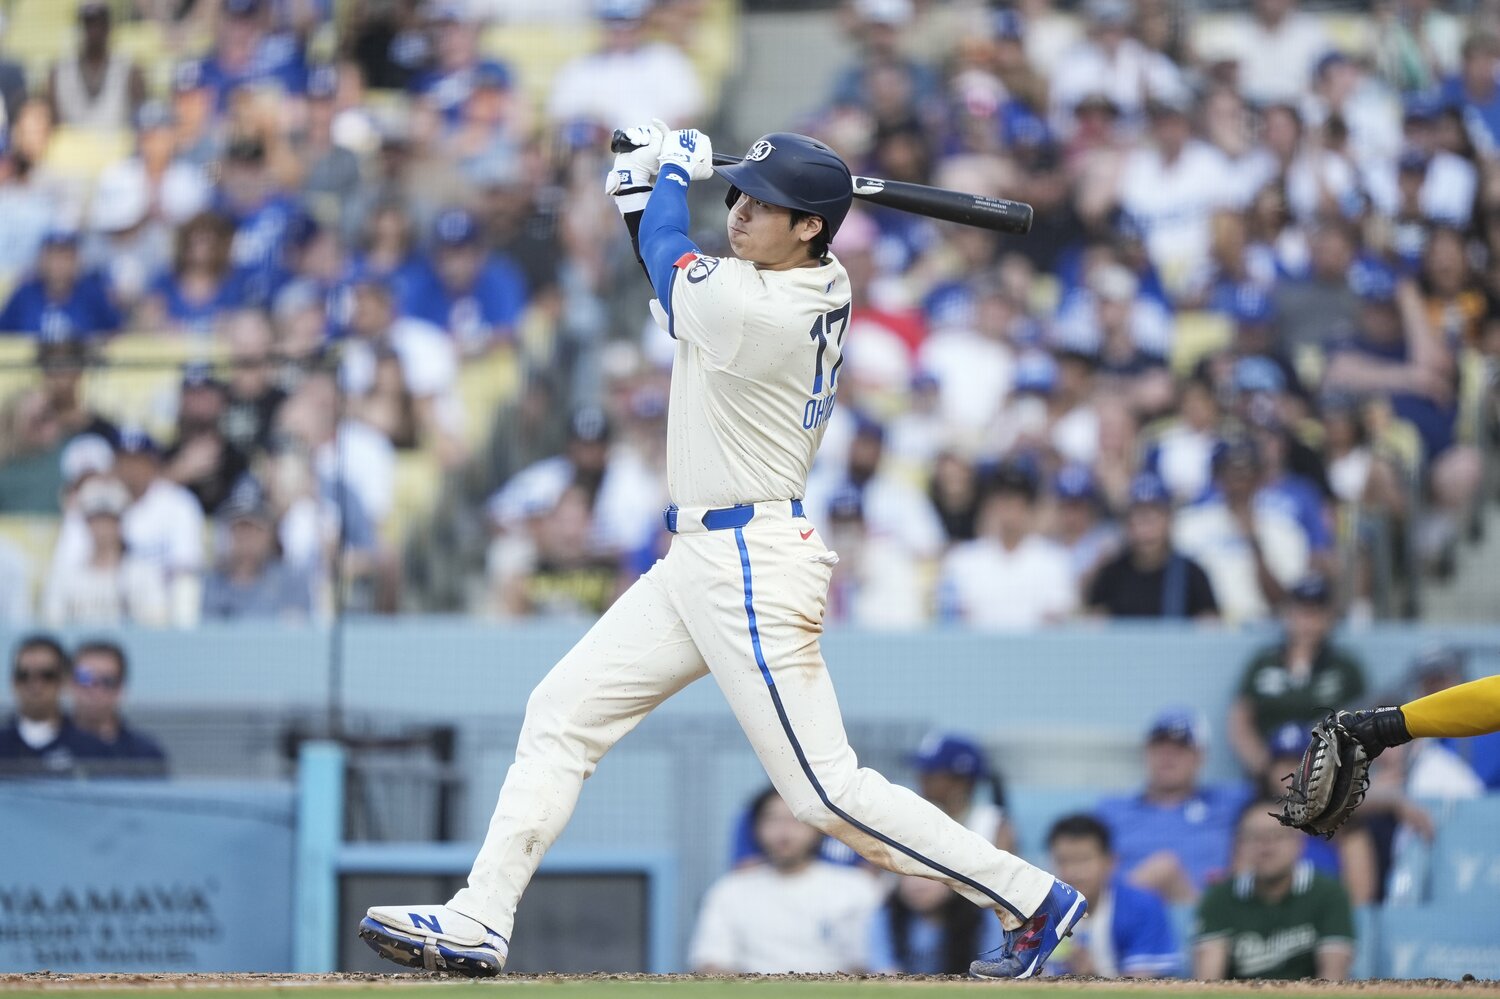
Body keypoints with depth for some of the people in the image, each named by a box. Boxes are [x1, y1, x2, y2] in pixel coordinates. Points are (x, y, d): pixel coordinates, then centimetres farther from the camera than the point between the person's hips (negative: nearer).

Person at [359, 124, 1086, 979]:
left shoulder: (754, 309, -23)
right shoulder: (824, 285, 5)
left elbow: (668, 264, -2)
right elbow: (675, 273, 21)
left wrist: (676, 170, 15)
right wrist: (644, 185, 7)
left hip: (752, 565, -10)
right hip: (701, 560, 10)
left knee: (826, 793, -7)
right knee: (562, 713, 8)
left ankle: (1032, 899, 3)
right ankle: (480, 923, 7)